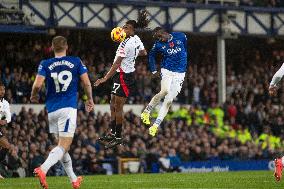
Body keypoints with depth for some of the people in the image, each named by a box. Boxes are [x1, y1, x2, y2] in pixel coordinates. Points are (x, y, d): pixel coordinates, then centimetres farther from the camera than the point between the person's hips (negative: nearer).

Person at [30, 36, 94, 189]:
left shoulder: (45, 64, 3)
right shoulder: (76, 62, 4)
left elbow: (37, 85, -9)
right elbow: (87, 83, 2)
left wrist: (34, 96, 12)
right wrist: (90, 99, 19)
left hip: (52, 110, 3)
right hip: (68, 108, -3)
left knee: (62, 144, 17)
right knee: (64, 146, -8)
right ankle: (43, 169, -33)